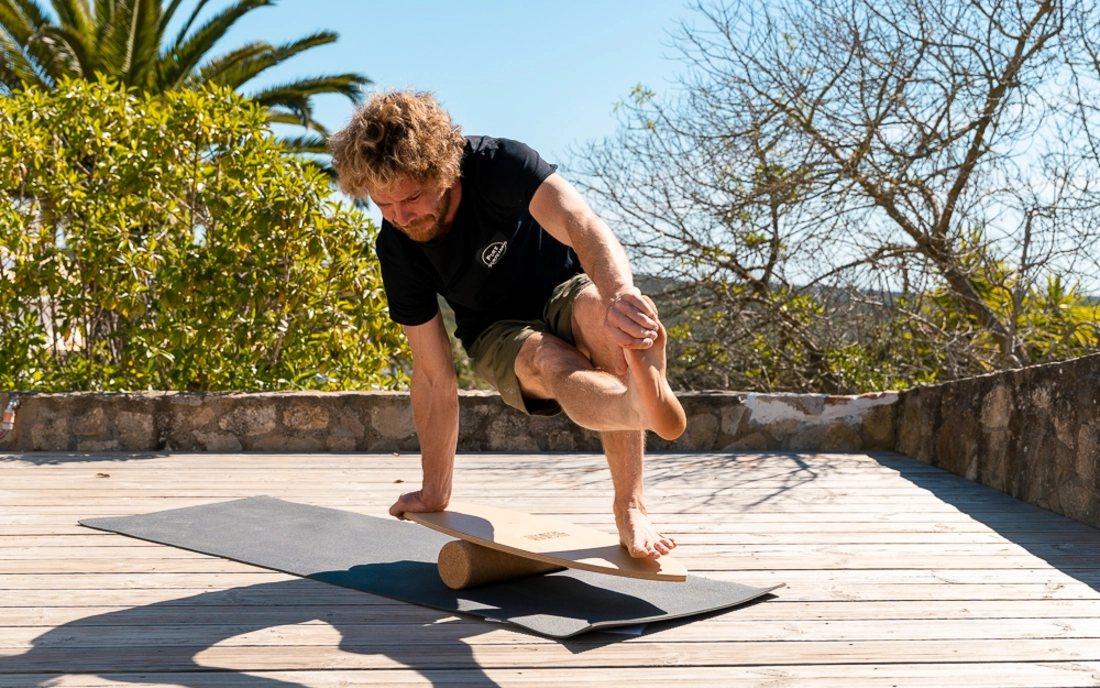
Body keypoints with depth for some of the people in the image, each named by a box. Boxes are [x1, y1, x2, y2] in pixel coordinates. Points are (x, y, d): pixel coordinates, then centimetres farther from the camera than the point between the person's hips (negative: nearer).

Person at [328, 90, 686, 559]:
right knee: (551, 364, -36)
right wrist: (434, 493, -7)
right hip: (499, 335, 2)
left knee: (604, 313, -39)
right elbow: (434, 378, -10)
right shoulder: (397, 248, -16)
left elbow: (582, 226, -44)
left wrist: (618, 293, -68)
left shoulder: (499, 164, -26)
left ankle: (629, 506, -43)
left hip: (564, 291, -2)